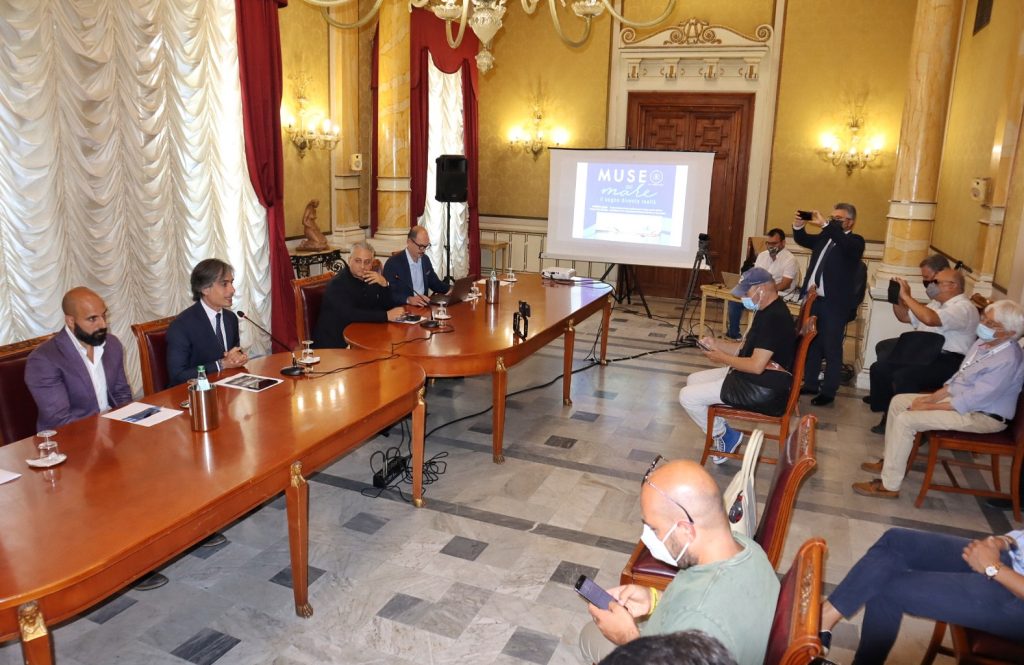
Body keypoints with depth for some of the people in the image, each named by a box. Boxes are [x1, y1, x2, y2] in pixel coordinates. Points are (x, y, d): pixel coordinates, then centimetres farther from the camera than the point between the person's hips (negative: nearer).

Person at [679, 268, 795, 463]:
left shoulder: (775, 317, -24)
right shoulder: (767, 311, 9)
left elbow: (756, 365, -28)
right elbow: (746, 348, 17)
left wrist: (722, 357, -14)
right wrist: (716, 343, 2)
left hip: (764, 387, -11)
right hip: (750, 376, 11)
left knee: (687, 396, -13)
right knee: (694, 380, 15)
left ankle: (724, 436, 7)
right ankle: (722, 432, 15)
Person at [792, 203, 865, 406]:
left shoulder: (855, 242, -6)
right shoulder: (825, 237, 13)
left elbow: (845, 244, -28)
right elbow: (802, 239, 16)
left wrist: (824, 224, -31)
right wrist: (799, 225, -5)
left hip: (834, 304, -7)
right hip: (814, 299, 7)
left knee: (832, 349, 2)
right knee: (812, 344, 15)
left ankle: (828, 392, 10)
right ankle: (810, 384, 28)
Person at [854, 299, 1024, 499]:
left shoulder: (1007, 361, -26)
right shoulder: (983, 343, 1)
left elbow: (971, 401, -27)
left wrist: (929, 406, -19)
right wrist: (933, 397, 1)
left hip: (982, 416, -9)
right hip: (960, 398, 9)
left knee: (905, 420, -22)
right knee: (899, 401, 6)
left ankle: (889, 486, -14)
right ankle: (891, 461, 16)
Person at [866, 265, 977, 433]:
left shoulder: (963, 308, -13)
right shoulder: (937, 304, 19)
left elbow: (930, 319, -31)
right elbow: (905, 317, 26)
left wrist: (907, 296, -22)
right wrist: (897, 299, 6)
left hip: (947, 362, -9)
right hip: (923, 355, 10)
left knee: (903, 377, -31)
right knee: (879, 368, -6)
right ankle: (888, 417, 2)